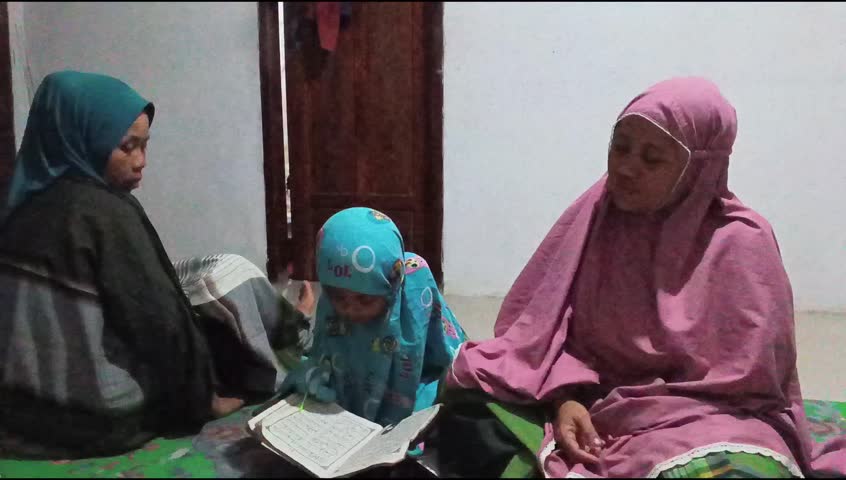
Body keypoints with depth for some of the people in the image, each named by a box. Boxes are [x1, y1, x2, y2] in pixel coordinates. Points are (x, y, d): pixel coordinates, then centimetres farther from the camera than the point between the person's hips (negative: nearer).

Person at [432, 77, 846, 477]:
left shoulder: (740, 242, -8)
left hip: (701, 419, -3)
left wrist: (607, 411, -10)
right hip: (585, 406, 4)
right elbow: (549, 324, 4)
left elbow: (745, 381, -9)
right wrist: (565, 398, -16)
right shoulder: (592, 218, 4)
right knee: (469, 401, -17)